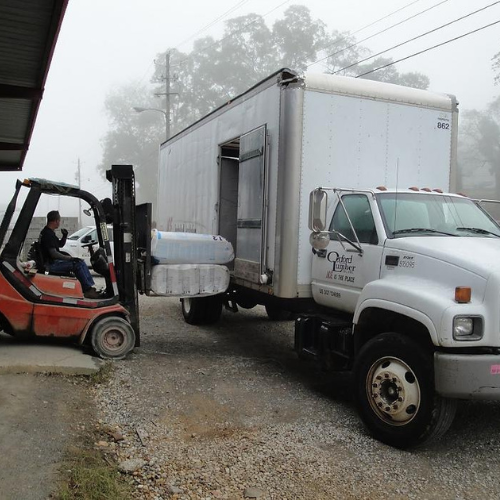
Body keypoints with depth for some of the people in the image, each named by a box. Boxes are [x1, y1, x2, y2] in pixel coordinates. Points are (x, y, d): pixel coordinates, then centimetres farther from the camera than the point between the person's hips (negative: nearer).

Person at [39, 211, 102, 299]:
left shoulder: (48, 232, 16)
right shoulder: (48, 234, -18)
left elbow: (60, 244, 25)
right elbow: (53, 253, -25)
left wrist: (64, 236, 6)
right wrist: (68, 258, -17)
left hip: (53, 261, 11)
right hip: (51, 264, -11)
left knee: (80, 262, 4)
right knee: (77, 264, -20)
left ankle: (91, 288, -3)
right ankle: (88, 290, -17)